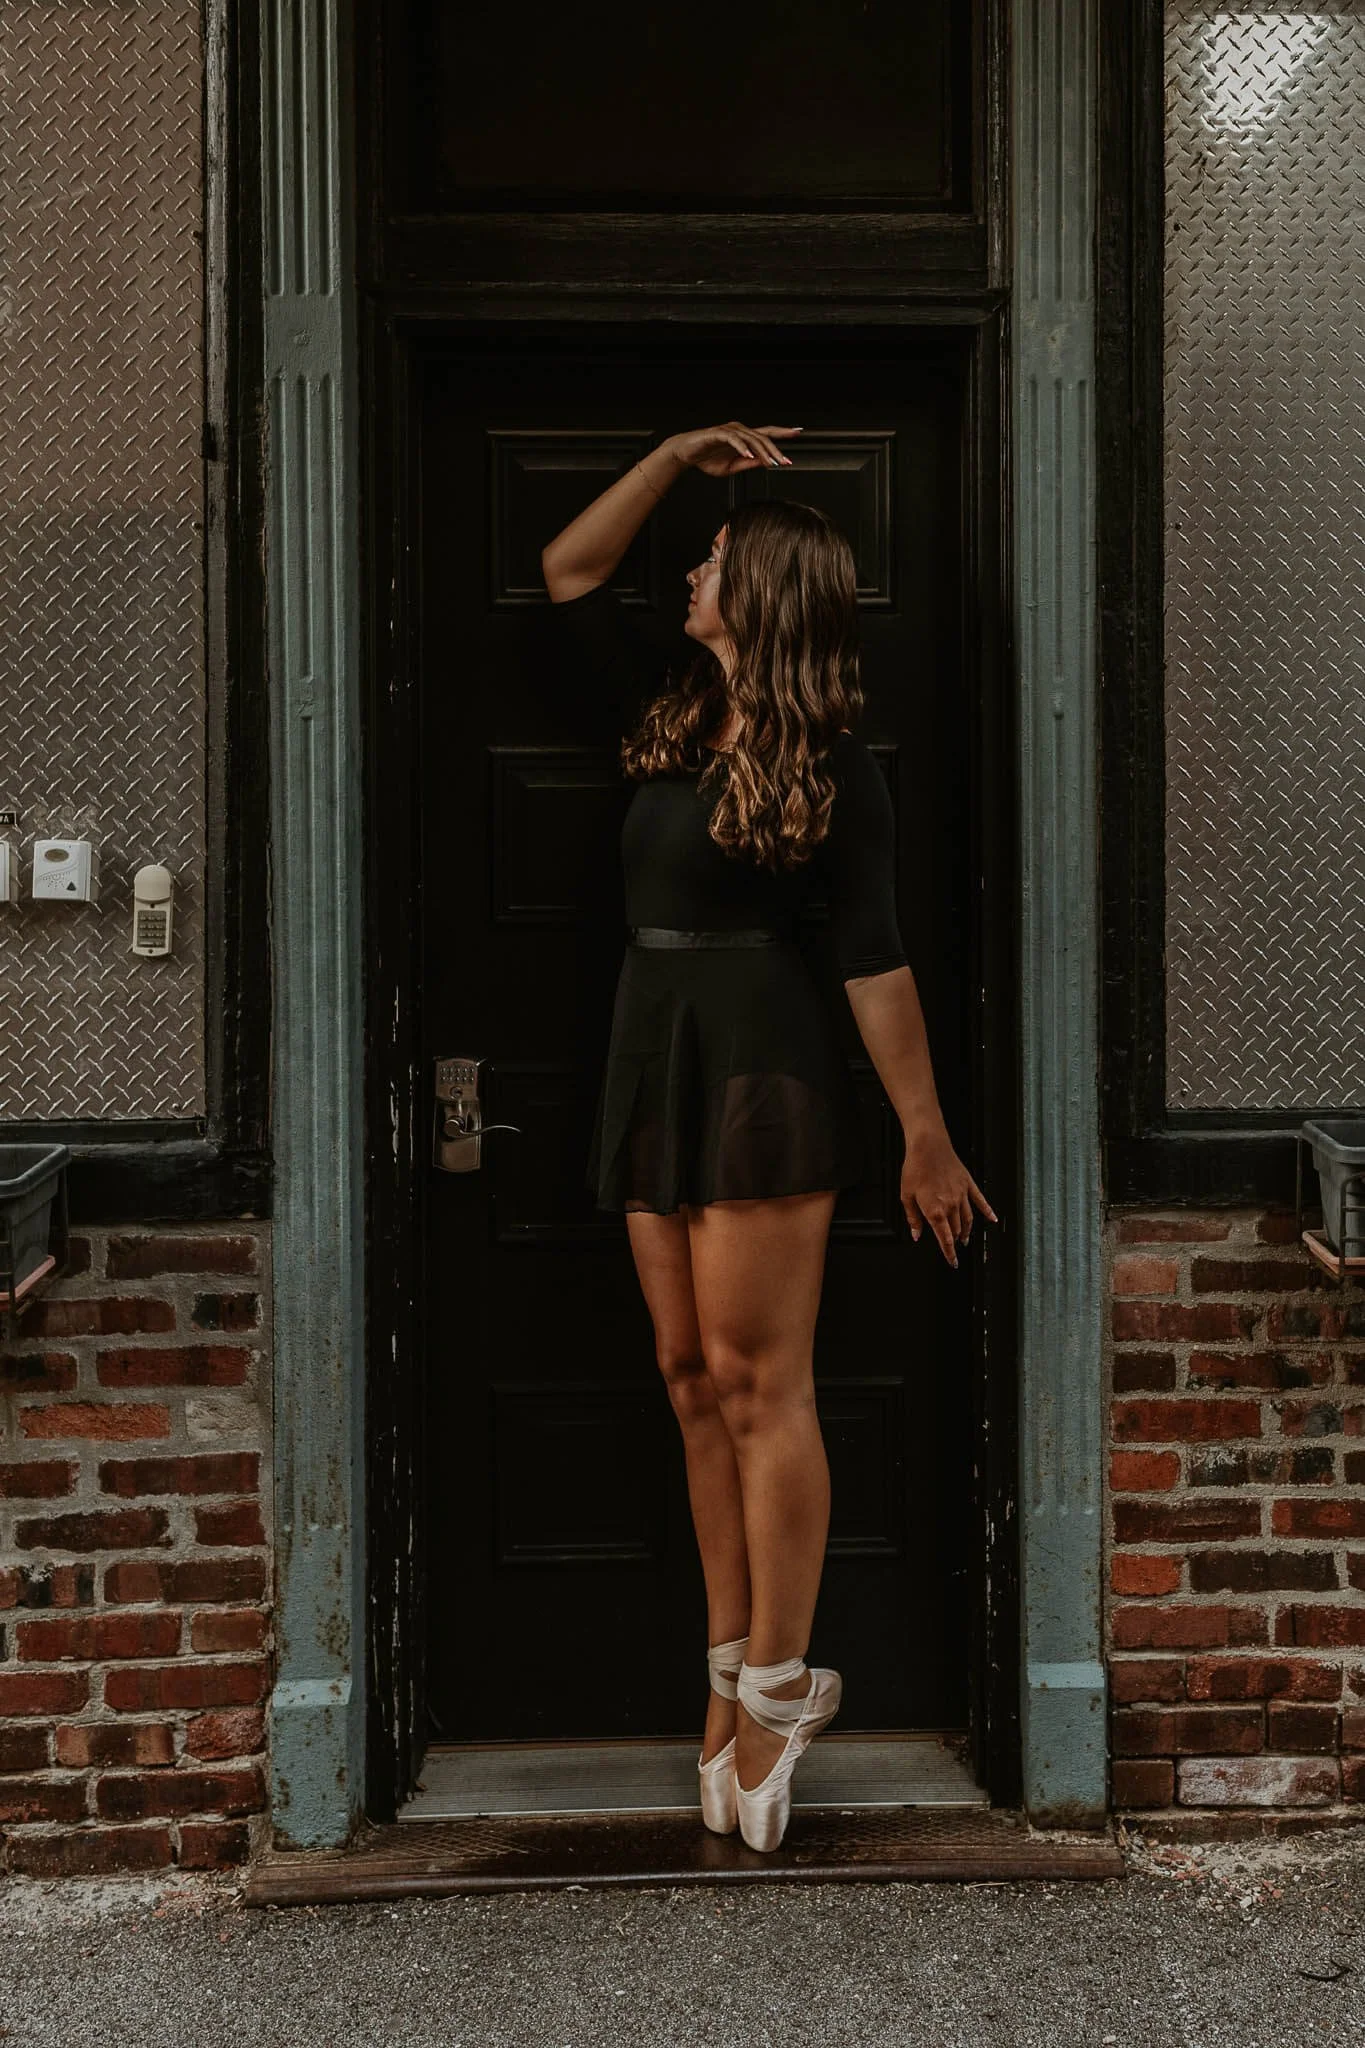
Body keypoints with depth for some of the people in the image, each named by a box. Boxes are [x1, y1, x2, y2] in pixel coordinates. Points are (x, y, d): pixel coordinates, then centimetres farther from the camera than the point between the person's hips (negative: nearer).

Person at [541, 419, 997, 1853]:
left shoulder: (833, 772, -5)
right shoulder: (668, 720, 14)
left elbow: (876, 963, -7)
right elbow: (569, 569, 17)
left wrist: (927, 1136, -8)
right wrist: (679, 451, 10)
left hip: (761, 1072, -7)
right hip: (652, 1067, 7)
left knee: (756, 1380, -6)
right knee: (693, 1382, 7)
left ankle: (777, 1685, 3)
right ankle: (735, 1676, 14)